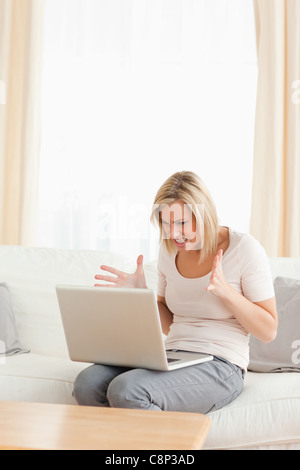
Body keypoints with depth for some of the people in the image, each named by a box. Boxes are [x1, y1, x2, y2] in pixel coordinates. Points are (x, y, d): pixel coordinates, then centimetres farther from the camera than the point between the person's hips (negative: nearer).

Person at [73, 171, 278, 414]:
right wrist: (142, 293, 3)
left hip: (220, 365, -5)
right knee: (87, 384, -21)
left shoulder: (244, 248, -6)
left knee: (126, 390, -30)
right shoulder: (169, 250, 11)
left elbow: (268, 331, -5)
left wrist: (224, 290, -17)